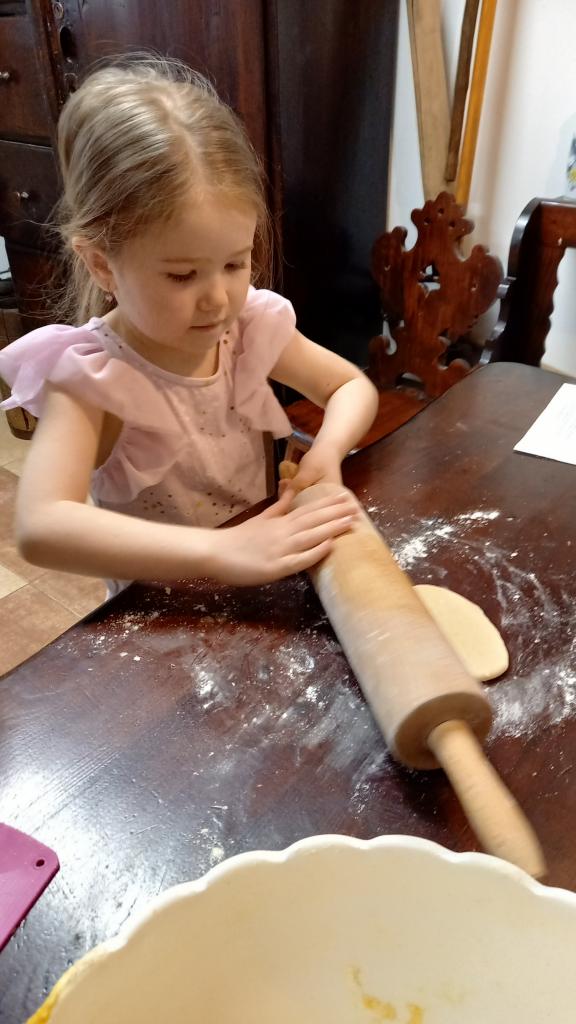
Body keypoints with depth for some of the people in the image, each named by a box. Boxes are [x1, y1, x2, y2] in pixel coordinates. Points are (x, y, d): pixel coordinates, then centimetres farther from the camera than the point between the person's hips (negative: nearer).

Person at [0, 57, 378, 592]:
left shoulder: (250, 325, -7)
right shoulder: (88, 374, -19)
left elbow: (353, 386, 5)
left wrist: (327, 451, -15)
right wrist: (222, 550, -40)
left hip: (262, 587, 3)